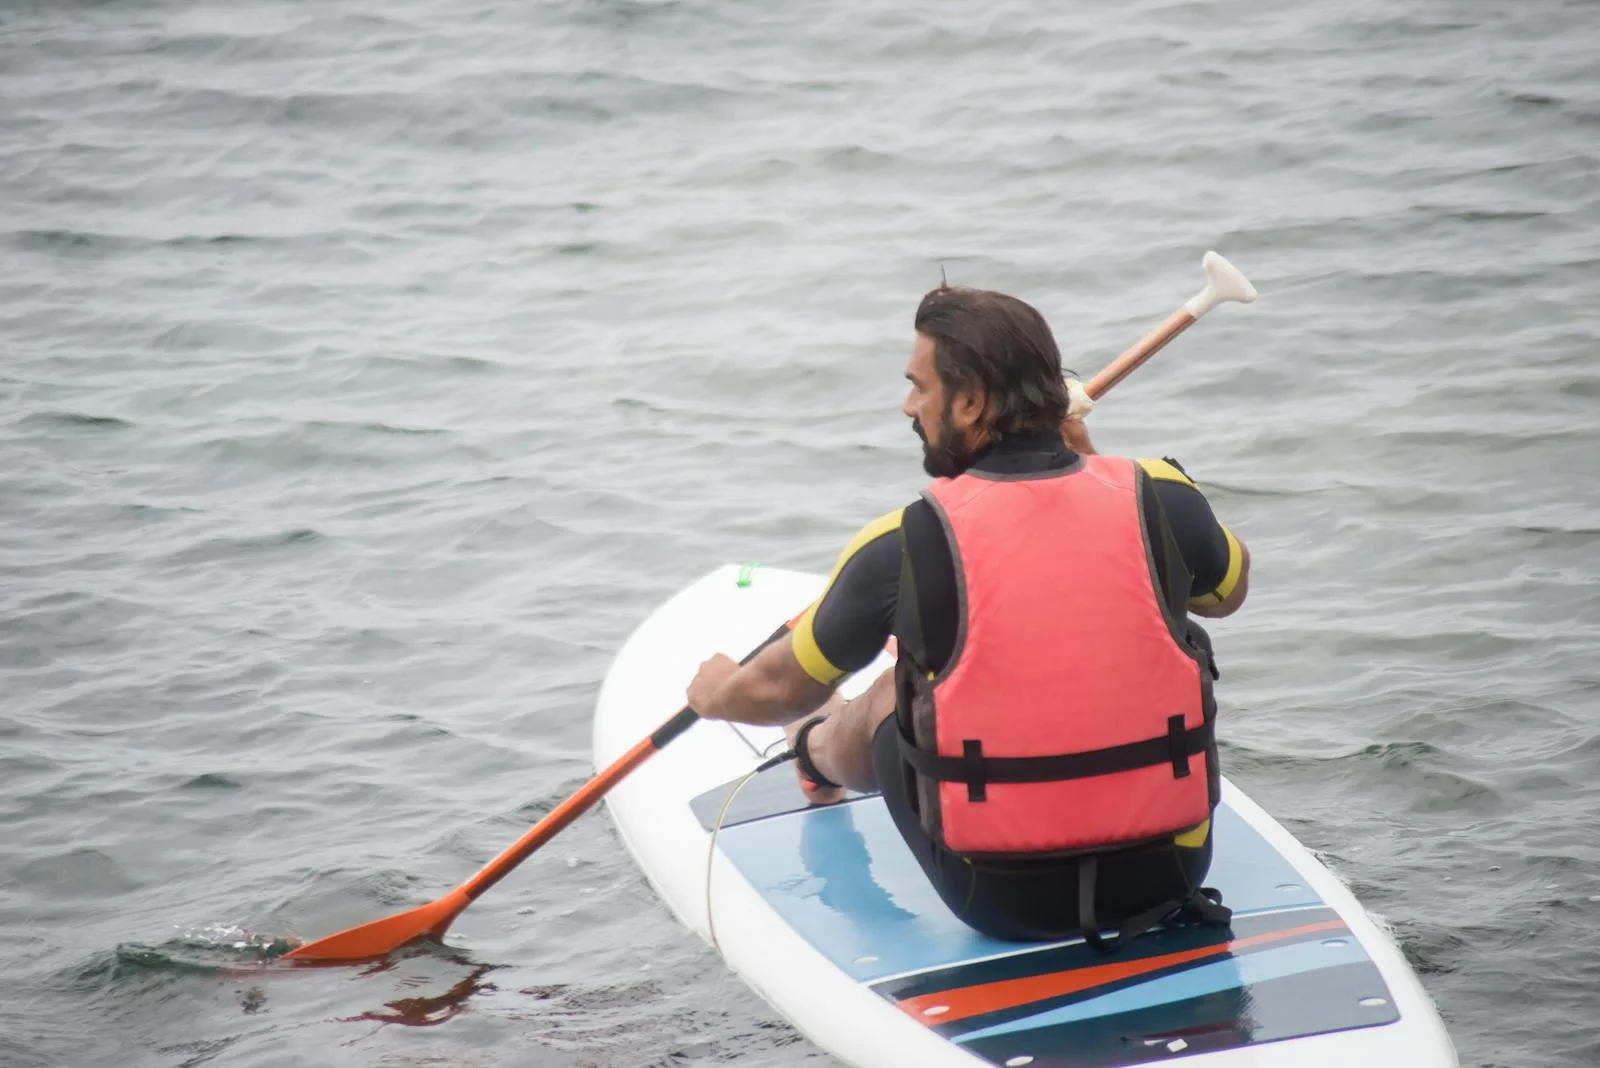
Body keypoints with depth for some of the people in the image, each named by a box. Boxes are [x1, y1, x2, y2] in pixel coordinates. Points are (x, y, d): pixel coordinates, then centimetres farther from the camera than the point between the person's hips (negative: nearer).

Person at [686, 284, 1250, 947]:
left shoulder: (902, 548, -13)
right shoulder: (1161, 498, -9)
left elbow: (781, 690, 5)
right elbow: (1229, 590, 17)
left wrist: (716, 696, 29)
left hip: (1001, 901, -1)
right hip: (1169, 870, 2)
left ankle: (821, 758, 61)